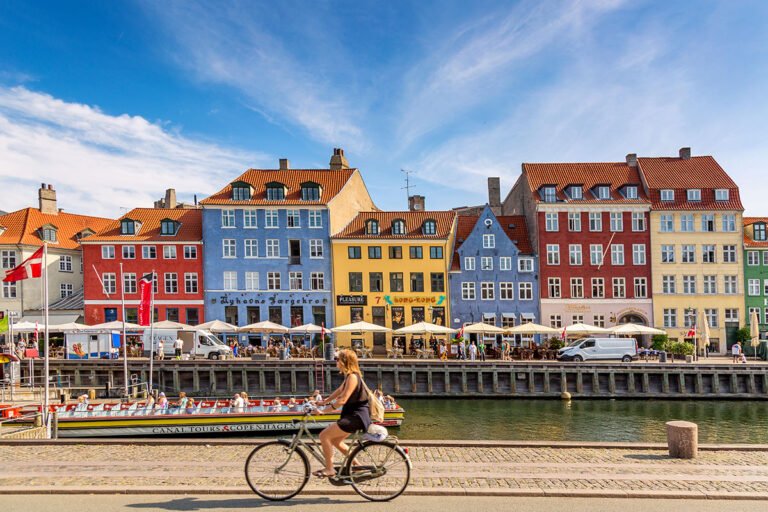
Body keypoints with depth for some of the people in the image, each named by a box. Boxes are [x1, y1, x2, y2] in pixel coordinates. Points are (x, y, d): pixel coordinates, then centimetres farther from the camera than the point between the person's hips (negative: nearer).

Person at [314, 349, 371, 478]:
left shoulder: (352, 377, -18)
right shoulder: (349, 376, 14)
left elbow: (343, 399, -24)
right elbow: (338, 392, 20)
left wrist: (325, 410, -20)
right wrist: (322, 402, 19)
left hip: (356, 416, -10)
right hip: (353, 415, 10)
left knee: (324, 435, -11)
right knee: (335, 440, 18)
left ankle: (329, 469, -2)